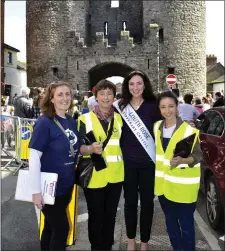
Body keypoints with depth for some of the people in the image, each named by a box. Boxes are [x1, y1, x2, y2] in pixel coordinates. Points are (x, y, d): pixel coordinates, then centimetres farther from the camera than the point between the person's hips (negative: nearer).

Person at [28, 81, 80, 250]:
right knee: (61, 228, 3)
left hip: (66, 185, 6)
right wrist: (36, 191, -20)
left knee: (52, 226, 20)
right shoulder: (45, 122, -16)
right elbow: (34, 157, -19)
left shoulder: (72, 122, 3)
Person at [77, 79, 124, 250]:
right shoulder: (85, 119, -4)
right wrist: (91, 149, -28)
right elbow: (79, 147, -8)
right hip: (94, 176, -3)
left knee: (110, 215, 16)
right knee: (96, 217, 8)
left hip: (115, 176, 4)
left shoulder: (119, 118, 7)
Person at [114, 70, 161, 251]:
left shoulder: (153, 106, -3)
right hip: (127, 161, 2)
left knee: (147, 202, 8)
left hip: (148, 161, -1)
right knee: (130, 201, 12)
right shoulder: (120, 106, 2)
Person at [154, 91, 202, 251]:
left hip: (183, 186, -5)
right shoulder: (157, 127, 4)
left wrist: (181, 160, -29)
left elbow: (198, 156, -12)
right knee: (170, 222, 20)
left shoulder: (188, 130, -14)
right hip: (164, 184, 6)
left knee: (186, 224, 3)